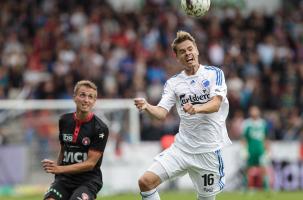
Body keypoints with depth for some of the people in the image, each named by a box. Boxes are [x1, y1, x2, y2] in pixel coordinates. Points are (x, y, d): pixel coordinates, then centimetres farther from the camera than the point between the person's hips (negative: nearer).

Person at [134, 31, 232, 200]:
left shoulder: (214, 73, 0)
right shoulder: (173, 83, 8)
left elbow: (216, 104, -15)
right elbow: (162, 113, -3)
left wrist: (196, 108, -36)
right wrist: (147, 107, -25)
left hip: (209, 149, -3)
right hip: (181, 148, 3)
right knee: (146, 181, -13)